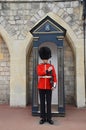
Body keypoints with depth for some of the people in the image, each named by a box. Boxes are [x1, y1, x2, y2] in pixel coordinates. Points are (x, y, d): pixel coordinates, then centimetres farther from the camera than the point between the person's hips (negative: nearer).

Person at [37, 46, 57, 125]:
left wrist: (54, 85, -11)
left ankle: (49, 118, 12)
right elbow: (39, 73, -15)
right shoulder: (39, 66, 4)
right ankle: (43, 118, 14)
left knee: (49, 103, 4)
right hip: (41, 87, 0)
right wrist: (47, 70, -18)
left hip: (49, 87, 0)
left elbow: (54, 76, 0)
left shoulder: (51, 66, 5)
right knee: (42, 103, 5)